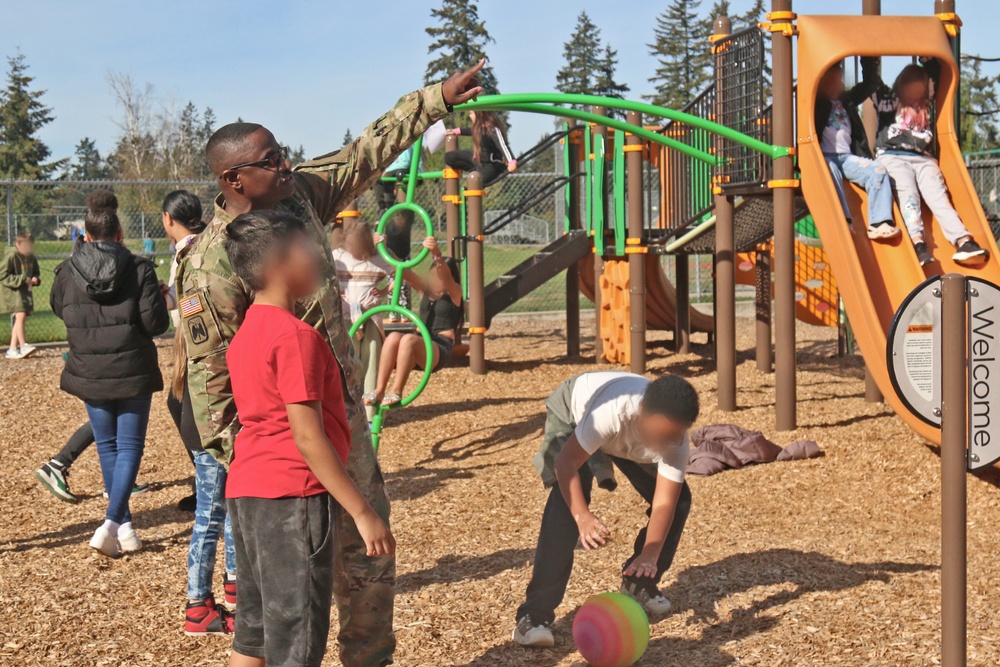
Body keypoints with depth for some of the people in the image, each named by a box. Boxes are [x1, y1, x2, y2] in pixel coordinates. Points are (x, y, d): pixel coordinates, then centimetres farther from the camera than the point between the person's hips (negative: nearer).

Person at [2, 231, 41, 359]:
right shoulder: (11, 256, -12)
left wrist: (36, 279, -2)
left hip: (25, 291, 7)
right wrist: (22, 279, -19)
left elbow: (36, 273, 23)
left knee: (18, 319, 6)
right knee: (20, 315, -19)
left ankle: (12, 349, 9)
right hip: (12, 292, -7)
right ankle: (23, 346, -17)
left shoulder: (31, 258, 9)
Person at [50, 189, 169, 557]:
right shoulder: (139, 268, -10)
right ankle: (112, 522, -11)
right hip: (132, 371, -2)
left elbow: (58, 308, 16)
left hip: (89, 373, 3)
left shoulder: (67, 271, -3)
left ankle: (124, 525, 21)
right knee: (130, 445, 5)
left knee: (107, 445, 16)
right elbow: (156, 322, -12)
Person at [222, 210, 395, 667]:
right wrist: (363, 513, -17)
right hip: (291, 496, -9)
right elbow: (307, 436, -20)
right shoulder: (296, 336, -16)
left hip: (246, 491, 9)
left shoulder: (248, 332, 13)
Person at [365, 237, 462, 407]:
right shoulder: (427, 290, 18)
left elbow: (446, 277, -18)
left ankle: (396, 392, -34)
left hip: (440, 349, -5)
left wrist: (437, 253, -38)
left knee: (409, 339, -35)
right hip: (420, 346, 5)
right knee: (393, 337, -28)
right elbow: (405, 272, 8)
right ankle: (379, 390, -33)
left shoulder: (455, 294, 4)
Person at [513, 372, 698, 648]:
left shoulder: (676, 440, -33)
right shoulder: (612, 412, -46)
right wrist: (583, 517, -52)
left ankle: (640, 584, 17)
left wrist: (650, 555, -49)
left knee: (679, 499, -6)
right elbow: (565, 463, -40)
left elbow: (664, 503, -34)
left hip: (630, 436, 5)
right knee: (566, 505, -25)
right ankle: (534, 615, -22)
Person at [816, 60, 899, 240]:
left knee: (878, 171, -19)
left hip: (847, 157, 5)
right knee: (832, 174, -37)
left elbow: (870, 84, 28)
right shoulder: (817, 102, 11)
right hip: (824, 156, -5)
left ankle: (879, 223, -28)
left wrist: (869, 61, 19)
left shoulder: (846, 101, 25)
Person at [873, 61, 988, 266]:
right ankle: (918, 243, -48)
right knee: (908, 193, -28)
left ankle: (963, 241, -39)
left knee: (938, 195, -20)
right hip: (893, 156, -3)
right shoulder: (888, 100, 17)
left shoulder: (927, 107, 26)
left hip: (923, 159, 3)